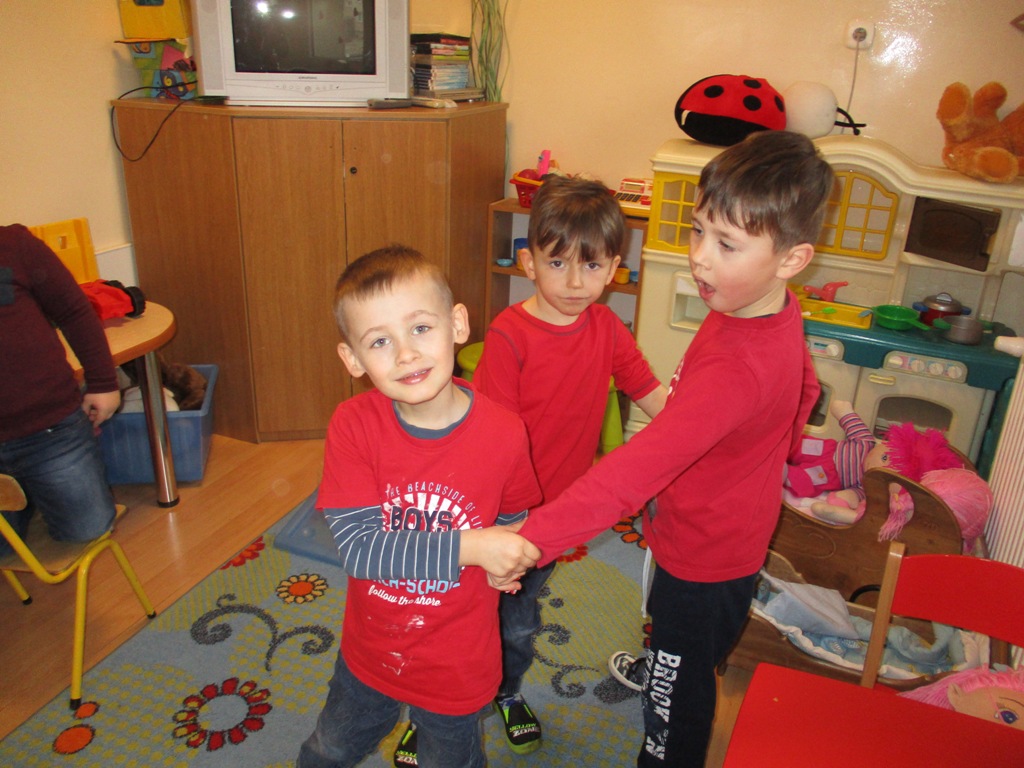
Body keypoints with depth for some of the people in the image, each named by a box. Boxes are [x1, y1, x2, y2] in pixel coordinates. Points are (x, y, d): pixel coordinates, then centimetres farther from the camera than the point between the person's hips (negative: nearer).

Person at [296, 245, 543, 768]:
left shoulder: (503, 433, -21)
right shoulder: (353, 425, -21)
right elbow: (355, 545, -27)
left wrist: (509, 558, -16)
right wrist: (468, 547, -32)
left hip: (458, 665, -1)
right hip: (369, 652, 2)